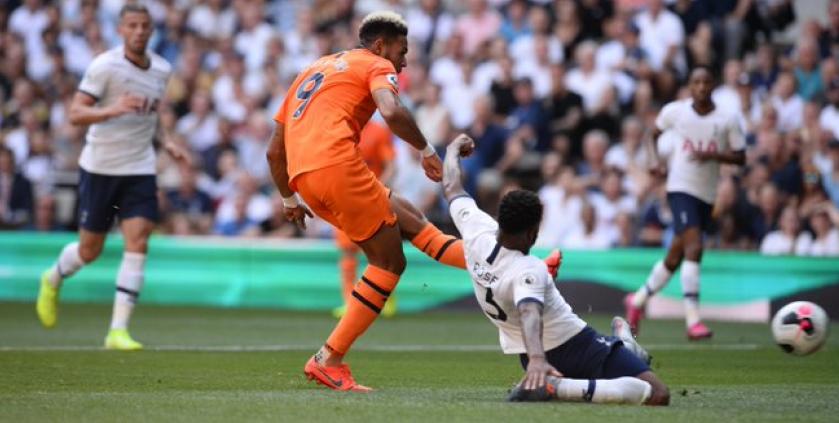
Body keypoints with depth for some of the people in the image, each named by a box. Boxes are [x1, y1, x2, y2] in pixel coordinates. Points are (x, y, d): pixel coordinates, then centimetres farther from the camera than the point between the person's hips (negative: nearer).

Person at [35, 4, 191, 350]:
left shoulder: (162, 70, 6)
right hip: (100, 166, -4)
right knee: (90, 249, 7)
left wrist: (166, 143, 10)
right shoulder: (105, 66, -13)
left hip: (140, 169, 4)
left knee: (137, 242, -13)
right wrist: (112, 110, -35)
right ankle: (52, 280, 42)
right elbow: (75, 114, -18)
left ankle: (118, 331, -12)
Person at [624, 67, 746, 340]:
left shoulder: (727, 120, -1)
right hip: (681, 189, -4)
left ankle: (638, 300, 35)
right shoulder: (675, 111, -1)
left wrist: (712, 155, -17)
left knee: (676, 256, 13)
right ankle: (693, 320, -26)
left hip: (707, 195, 4)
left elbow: (740, 158, -1)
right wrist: (655, 163, 6)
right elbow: (653, 133, 19)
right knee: (694, 247, -22)